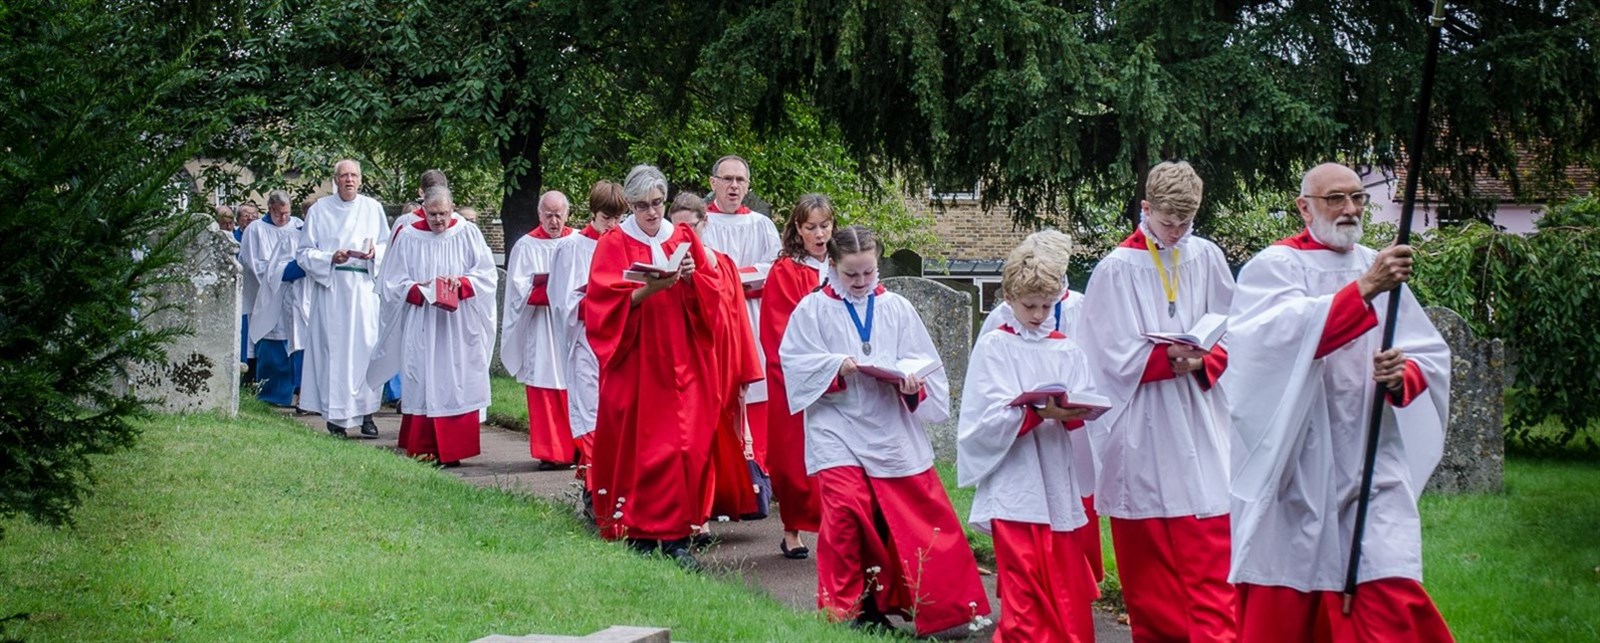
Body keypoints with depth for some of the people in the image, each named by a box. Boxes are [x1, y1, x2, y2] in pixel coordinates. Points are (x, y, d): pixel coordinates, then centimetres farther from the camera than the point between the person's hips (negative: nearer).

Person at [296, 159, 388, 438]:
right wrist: (330, 258, -13)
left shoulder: (373, 208, 11)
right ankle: (335, 415, 1)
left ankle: (365, 413, 0)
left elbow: (386, 246, 14)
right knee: (333, 348, -5)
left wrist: (374, 253, -8)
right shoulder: (319, 210, 5)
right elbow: (304, 253, 4)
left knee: (367, 346, -5)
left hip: (365, 286, 2)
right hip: (331, 287, -1)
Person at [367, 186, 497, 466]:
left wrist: (462, 282, -15)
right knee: (422, 386, -2)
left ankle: (452, 450, 1)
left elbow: (486, 274, 3)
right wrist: (418, 290, -13)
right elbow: (393, 282, 5)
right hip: (421, 325, 0)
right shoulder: (408, 238, 4)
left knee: (457, 385, -2)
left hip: (459, 325, 0)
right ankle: (423, 450, 2)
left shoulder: (468, 234, 4)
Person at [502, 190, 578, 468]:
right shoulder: (526, 246, 5)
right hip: (540, 330, -1)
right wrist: (557, 289, -13)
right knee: (545, 389, -3)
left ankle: (576, 448, 5)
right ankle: (549, 453, 0)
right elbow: (520, 288, 0)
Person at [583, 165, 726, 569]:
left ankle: (676, 535, 1)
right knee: (639, 447, -6)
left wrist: (691, 278, -12)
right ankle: (639, 533, 0)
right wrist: (646, 291, -23)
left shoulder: (684, 239, 12)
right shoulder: (614, 245, 2)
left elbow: (710, 295, 8)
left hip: (682, 362, 3)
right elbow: (606, 303, -9)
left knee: (687, 445, -3)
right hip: (635, 364, -3)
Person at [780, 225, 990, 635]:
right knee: (846, 511, -13)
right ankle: (846, 608, 3)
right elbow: (794, 359, -2)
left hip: (894, 430, 2)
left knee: (922, 510, 3)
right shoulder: (813, 309, 2)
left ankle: (944, 603, 17)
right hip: (838, 430, -2)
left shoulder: (897, 309, 8)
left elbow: (924, 361, 7)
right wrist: (836, 367, -17)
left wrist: (913, 382, -14)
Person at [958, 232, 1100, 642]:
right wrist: (1038, 412, -23)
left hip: (1060, 483, 3)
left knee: (1066, 585, 5)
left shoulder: (1068, 351, 10)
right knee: (1023, 590, -6)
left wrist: (1071, 415, -17)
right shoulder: (994, 347, 0)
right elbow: (988, 417, -9)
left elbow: (1088, 412, 5)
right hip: (1014, 487, -3)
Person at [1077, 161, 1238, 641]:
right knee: (1146, 553, 5)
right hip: (1141, 431, -2)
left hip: (1198, 424, 2)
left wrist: (1203, 362, -12)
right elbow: (1115, 354, -5)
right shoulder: (1118, 268, -3)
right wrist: (1169, 357, -18)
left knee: (1208, 548, -4)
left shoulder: (1207, 259, 6)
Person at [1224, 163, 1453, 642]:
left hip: (1371, 462, 3)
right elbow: (1289, 335, -22)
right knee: (1285, 602, 3)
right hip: (1296, 461, -3)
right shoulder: (1274, 267, -2)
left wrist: (1403, 375, -11)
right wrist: (1363, 289, -29)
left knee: (1391, 601, -6)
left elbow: (1431, 354, 10)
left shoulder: (1380, 268, 12)